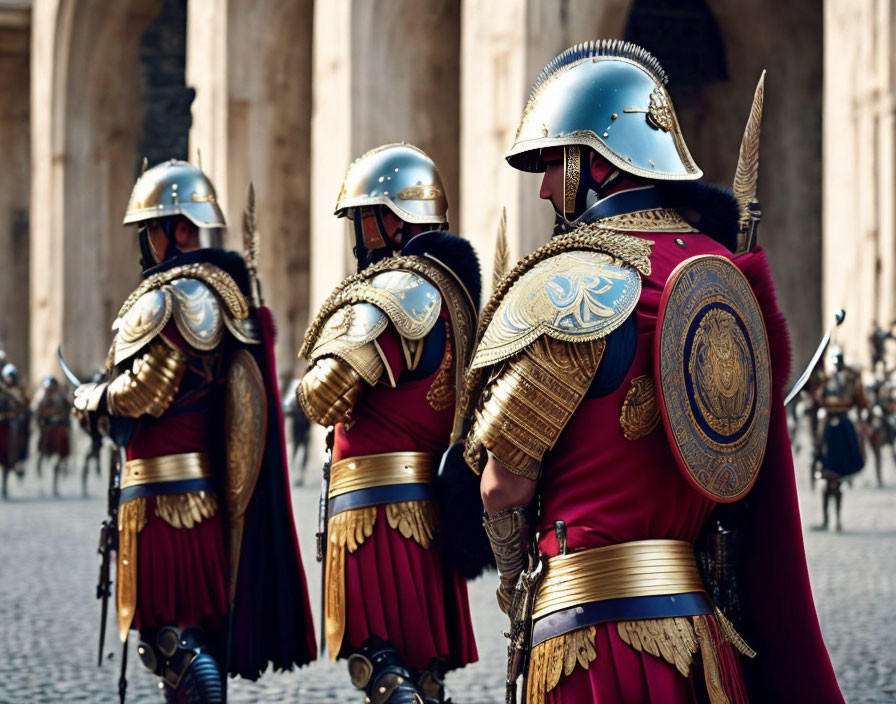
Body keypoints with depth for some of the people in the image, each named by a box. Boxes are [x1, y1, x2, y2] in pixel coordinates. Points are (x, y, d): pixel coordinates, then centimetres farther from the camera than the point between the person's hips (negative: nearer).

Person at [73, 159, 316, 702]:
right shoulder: (231, 293, 14)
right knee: (204, 629, 15)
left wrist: (92, 401, -1)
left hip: (167, 494, -9)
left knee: (172, 632, -6)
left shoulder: (170, 297, -14)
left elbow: (143, 394, -20)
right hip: (218, 490, 9)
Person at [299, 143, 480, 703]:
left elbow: (324, 399, -18)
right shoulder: (453, 284, 15)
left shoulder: (397, 289, -14)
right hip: (431, 505, 9)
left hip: (380, 506, -9)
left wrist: (314, 383, 4)